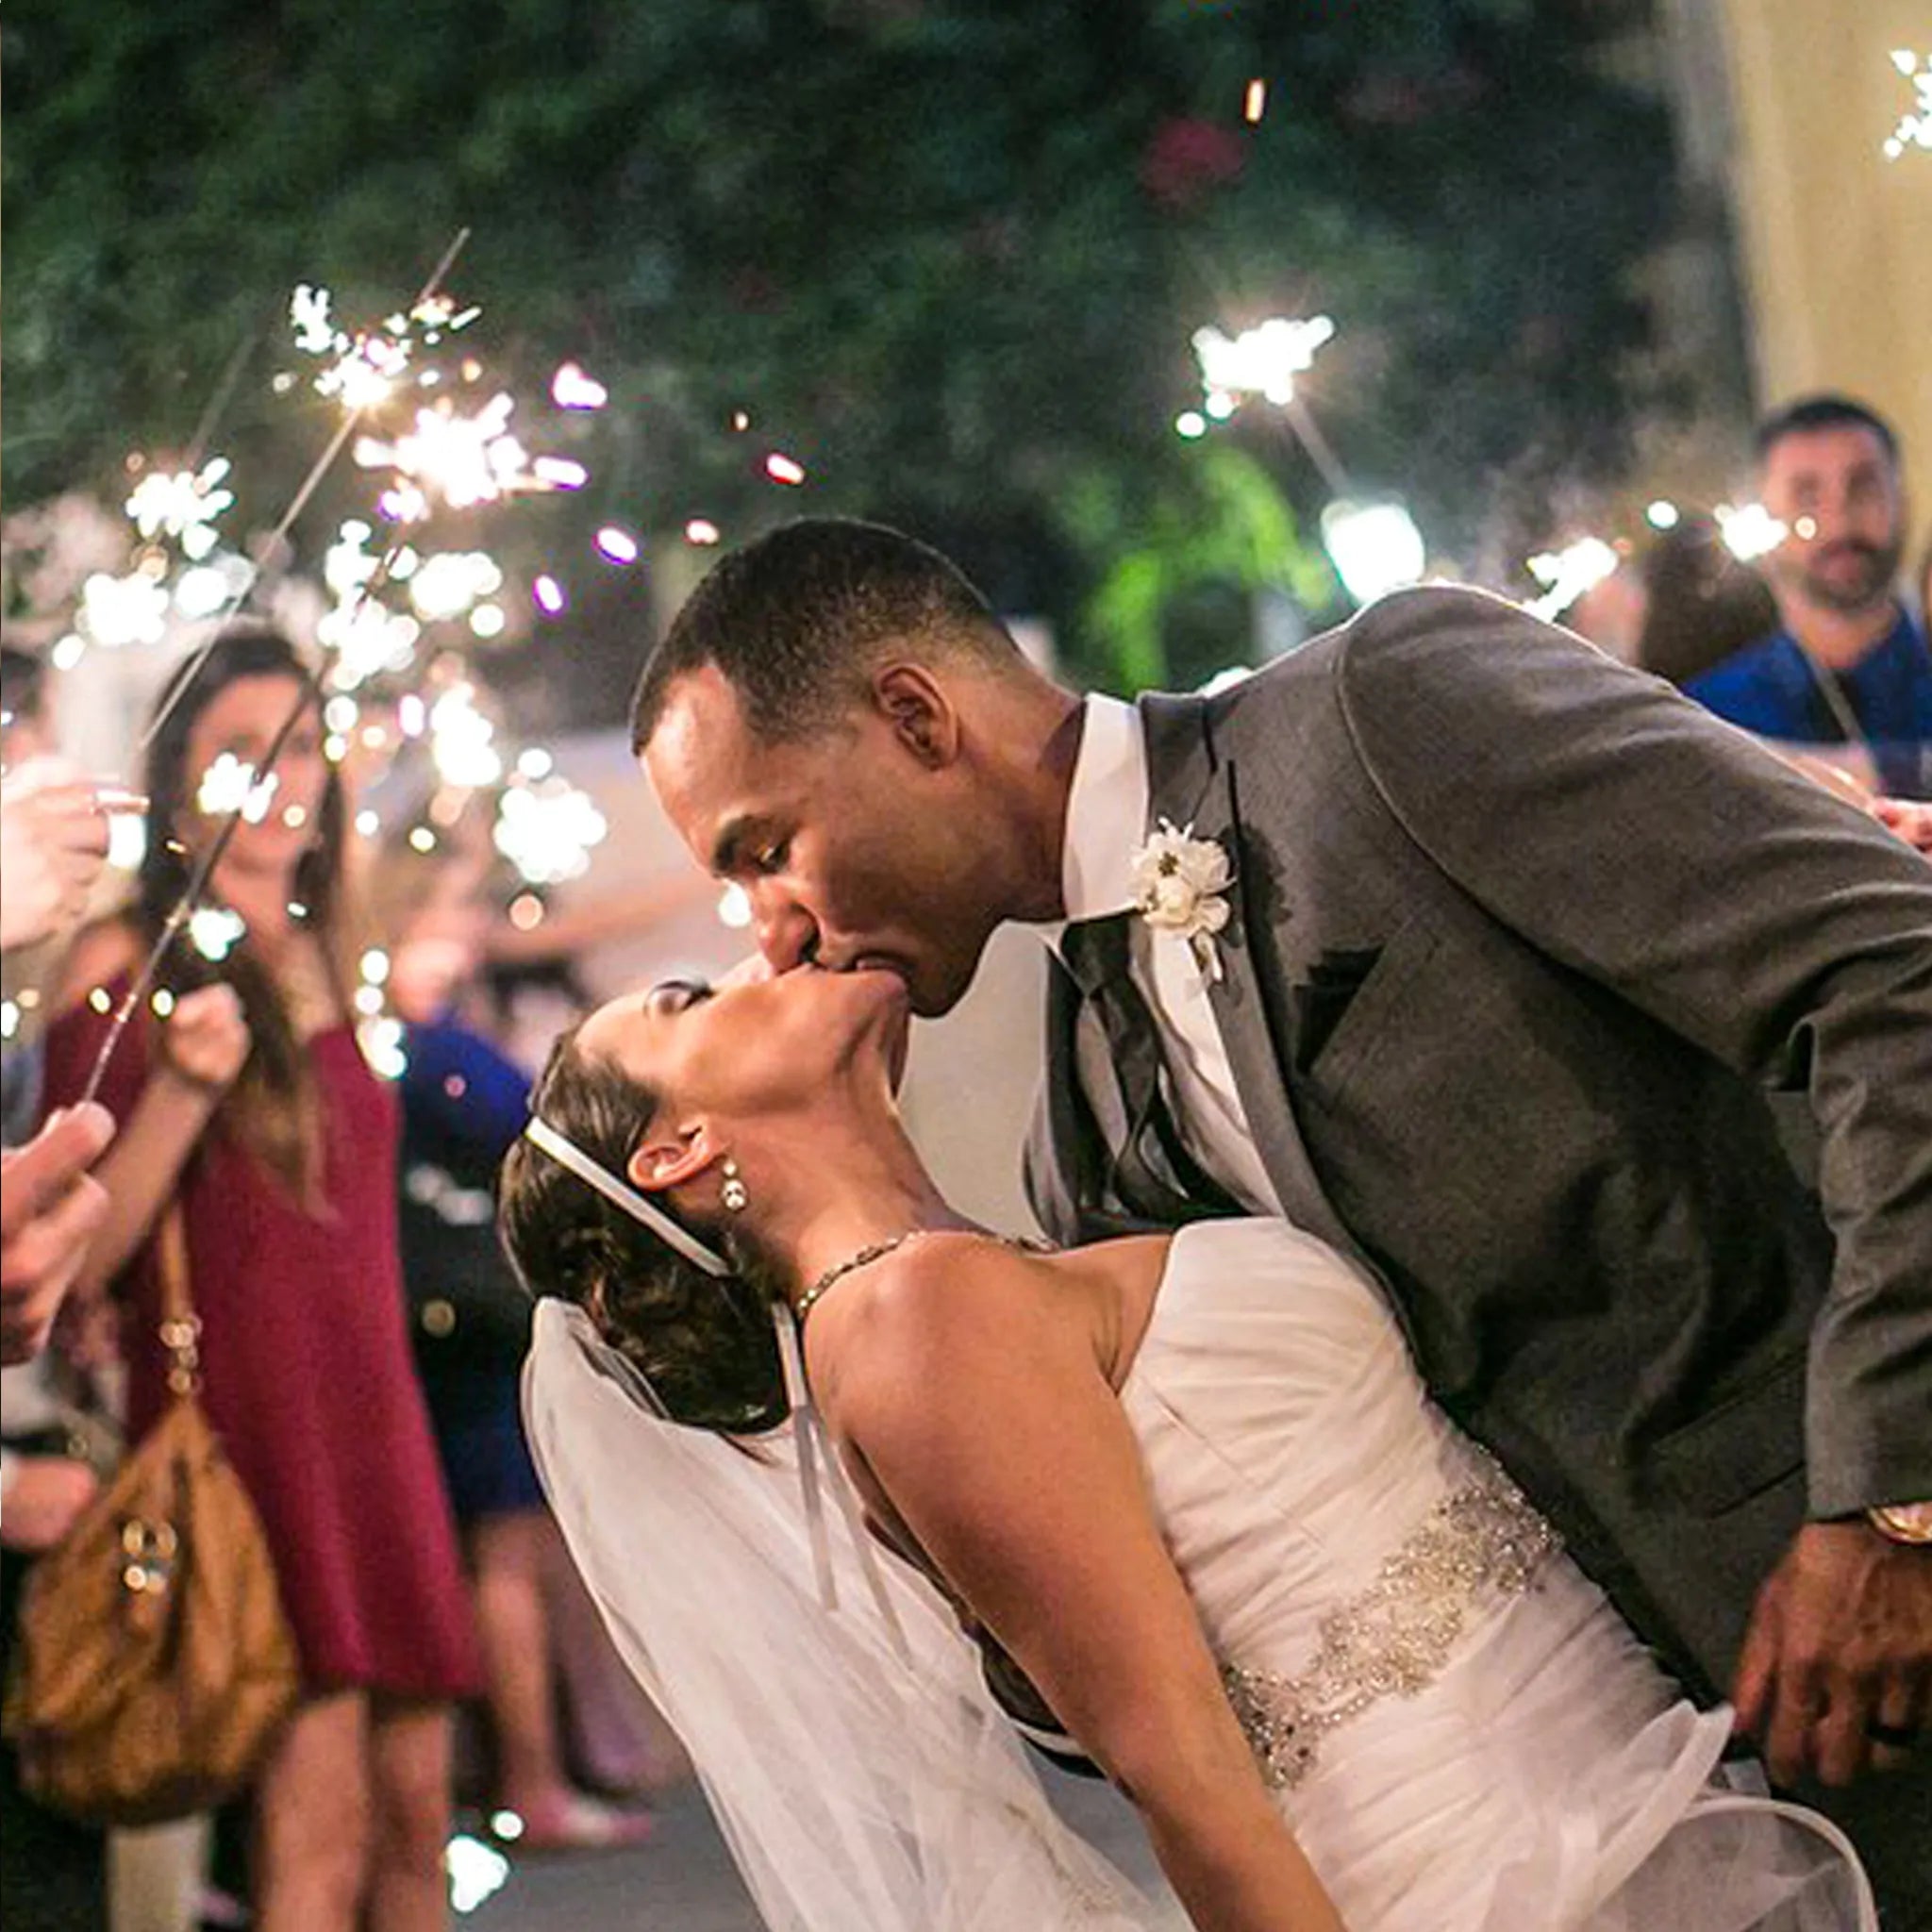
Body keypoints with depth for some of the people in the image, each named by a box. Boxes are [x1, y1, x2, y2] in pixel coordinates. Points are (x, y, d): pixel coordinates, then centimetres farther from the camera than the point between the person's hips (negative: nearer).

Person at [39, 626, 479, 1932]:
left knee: (416, 1815, 4)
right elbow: (78, 1258, -13)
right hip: (243, 1420, -7)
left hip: (366, 1418, 7)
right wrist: (177, 1090, -23)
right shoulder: (127, 968, -4)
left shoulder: (320, 963, 17)